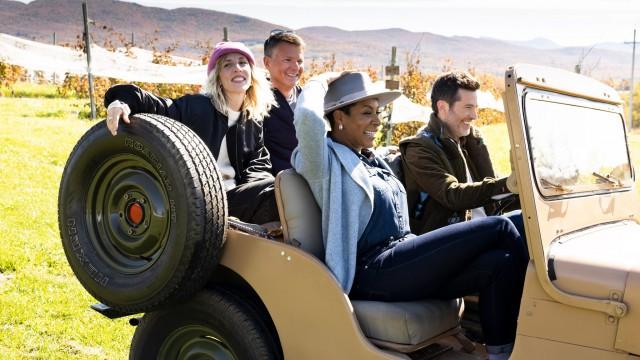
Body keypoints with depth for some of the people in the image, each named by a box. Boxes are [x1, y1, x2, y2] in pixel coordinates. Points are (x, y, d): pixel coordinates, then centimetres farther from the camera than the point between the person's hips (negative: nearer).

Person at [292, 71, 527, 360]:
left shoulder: (373, 161, 23)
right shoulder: (325, 158, -3)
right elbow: (307, 117, -24)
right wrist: (319, 84, -3)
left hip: (405, 264, 9)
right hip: (373, 273, -9)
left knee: (499, 263, -16)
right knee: (498, 228, -13)